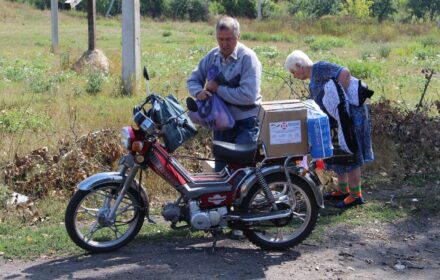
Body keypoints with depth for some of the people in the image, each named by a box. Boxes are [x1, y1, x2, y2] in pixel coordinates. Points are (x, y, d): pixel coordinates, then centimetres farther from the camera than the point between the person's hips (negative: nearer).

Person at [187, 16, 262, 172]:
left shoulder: (247, 58, -13)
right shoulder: (212, 56, 7)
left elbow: (248, 95, -24)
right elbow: (193, 79, 13)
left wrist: (218, 89, -18)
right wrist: (198, 92, -10)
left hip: (245, 125, -6)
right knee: (220, 171, 14)